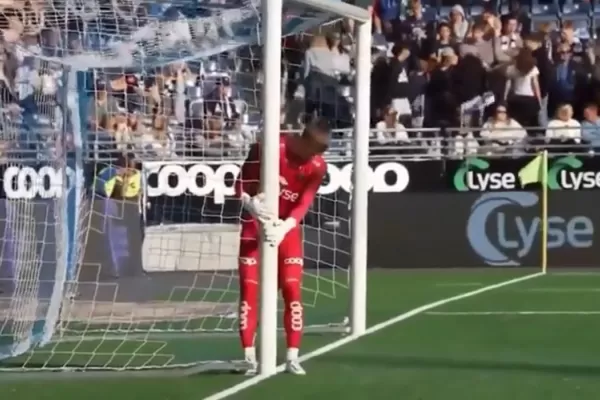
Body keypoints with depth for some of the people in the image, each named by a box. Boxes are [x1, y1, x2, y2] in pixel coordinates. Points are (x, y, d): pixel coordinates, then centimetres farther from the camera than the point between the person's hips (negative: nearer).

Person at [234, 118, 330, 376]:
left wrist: (284, 227, -35)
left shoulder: (318, 167, -11)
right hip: (256, 224, -2)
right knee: (249, 289, -4)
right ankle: (250, 358, -1)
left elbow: (304, 204, -18)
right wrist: (252, 204, -35)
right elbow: (241, 183, -14)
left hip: (287, 228, 2)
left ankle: (292, 358, 1)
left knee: (292, 290, -3)